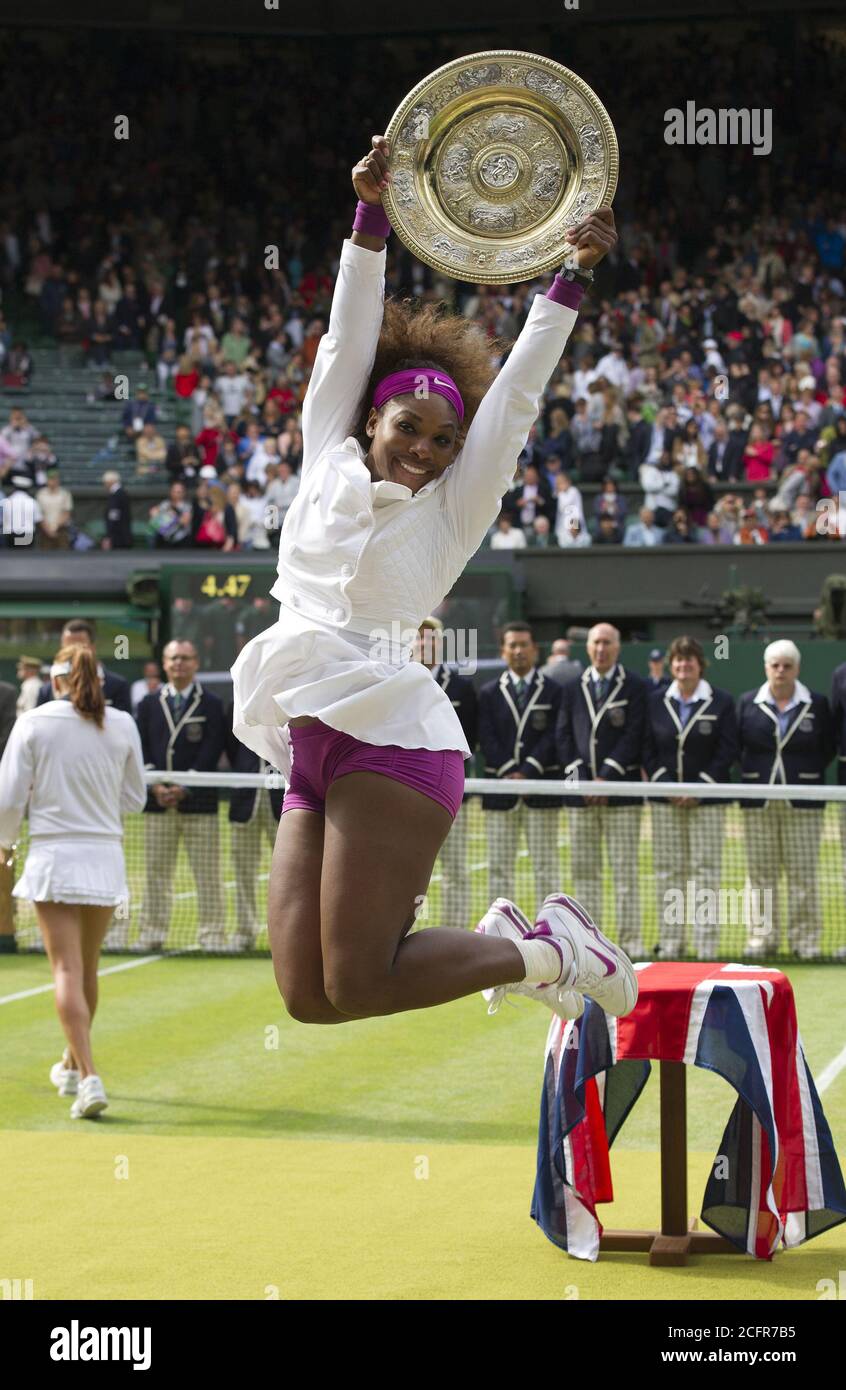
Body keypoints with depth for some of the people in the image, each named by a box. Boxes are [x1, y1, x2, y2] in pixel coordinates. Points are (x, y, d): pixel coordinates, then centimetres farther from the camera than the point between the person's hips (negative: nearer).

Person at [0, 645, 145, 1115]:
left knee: (68, 969, -5)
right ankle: (74, 1065, 34)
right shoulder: (122, 725, 1)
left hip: (53, 854, -3)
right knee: (88, 967, 17)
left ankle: (89, 1076, -18)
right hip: (105, 856, 3)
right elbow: (135, 797, 10)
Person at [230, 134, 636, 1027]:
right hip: (311, 751, 5)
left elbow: (516, 391, 5)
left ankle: (546, 951, 6)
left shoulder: (454, 511, 9)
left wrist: (573, 276, -1)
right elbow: (349, 341, 14)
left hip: (390, 736, -5)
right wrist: (371, 216, 8)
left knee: (356, 984, -16)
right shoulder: (328, 462, 18)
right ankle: (500, 941, 17)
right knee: (308, 995, -4)